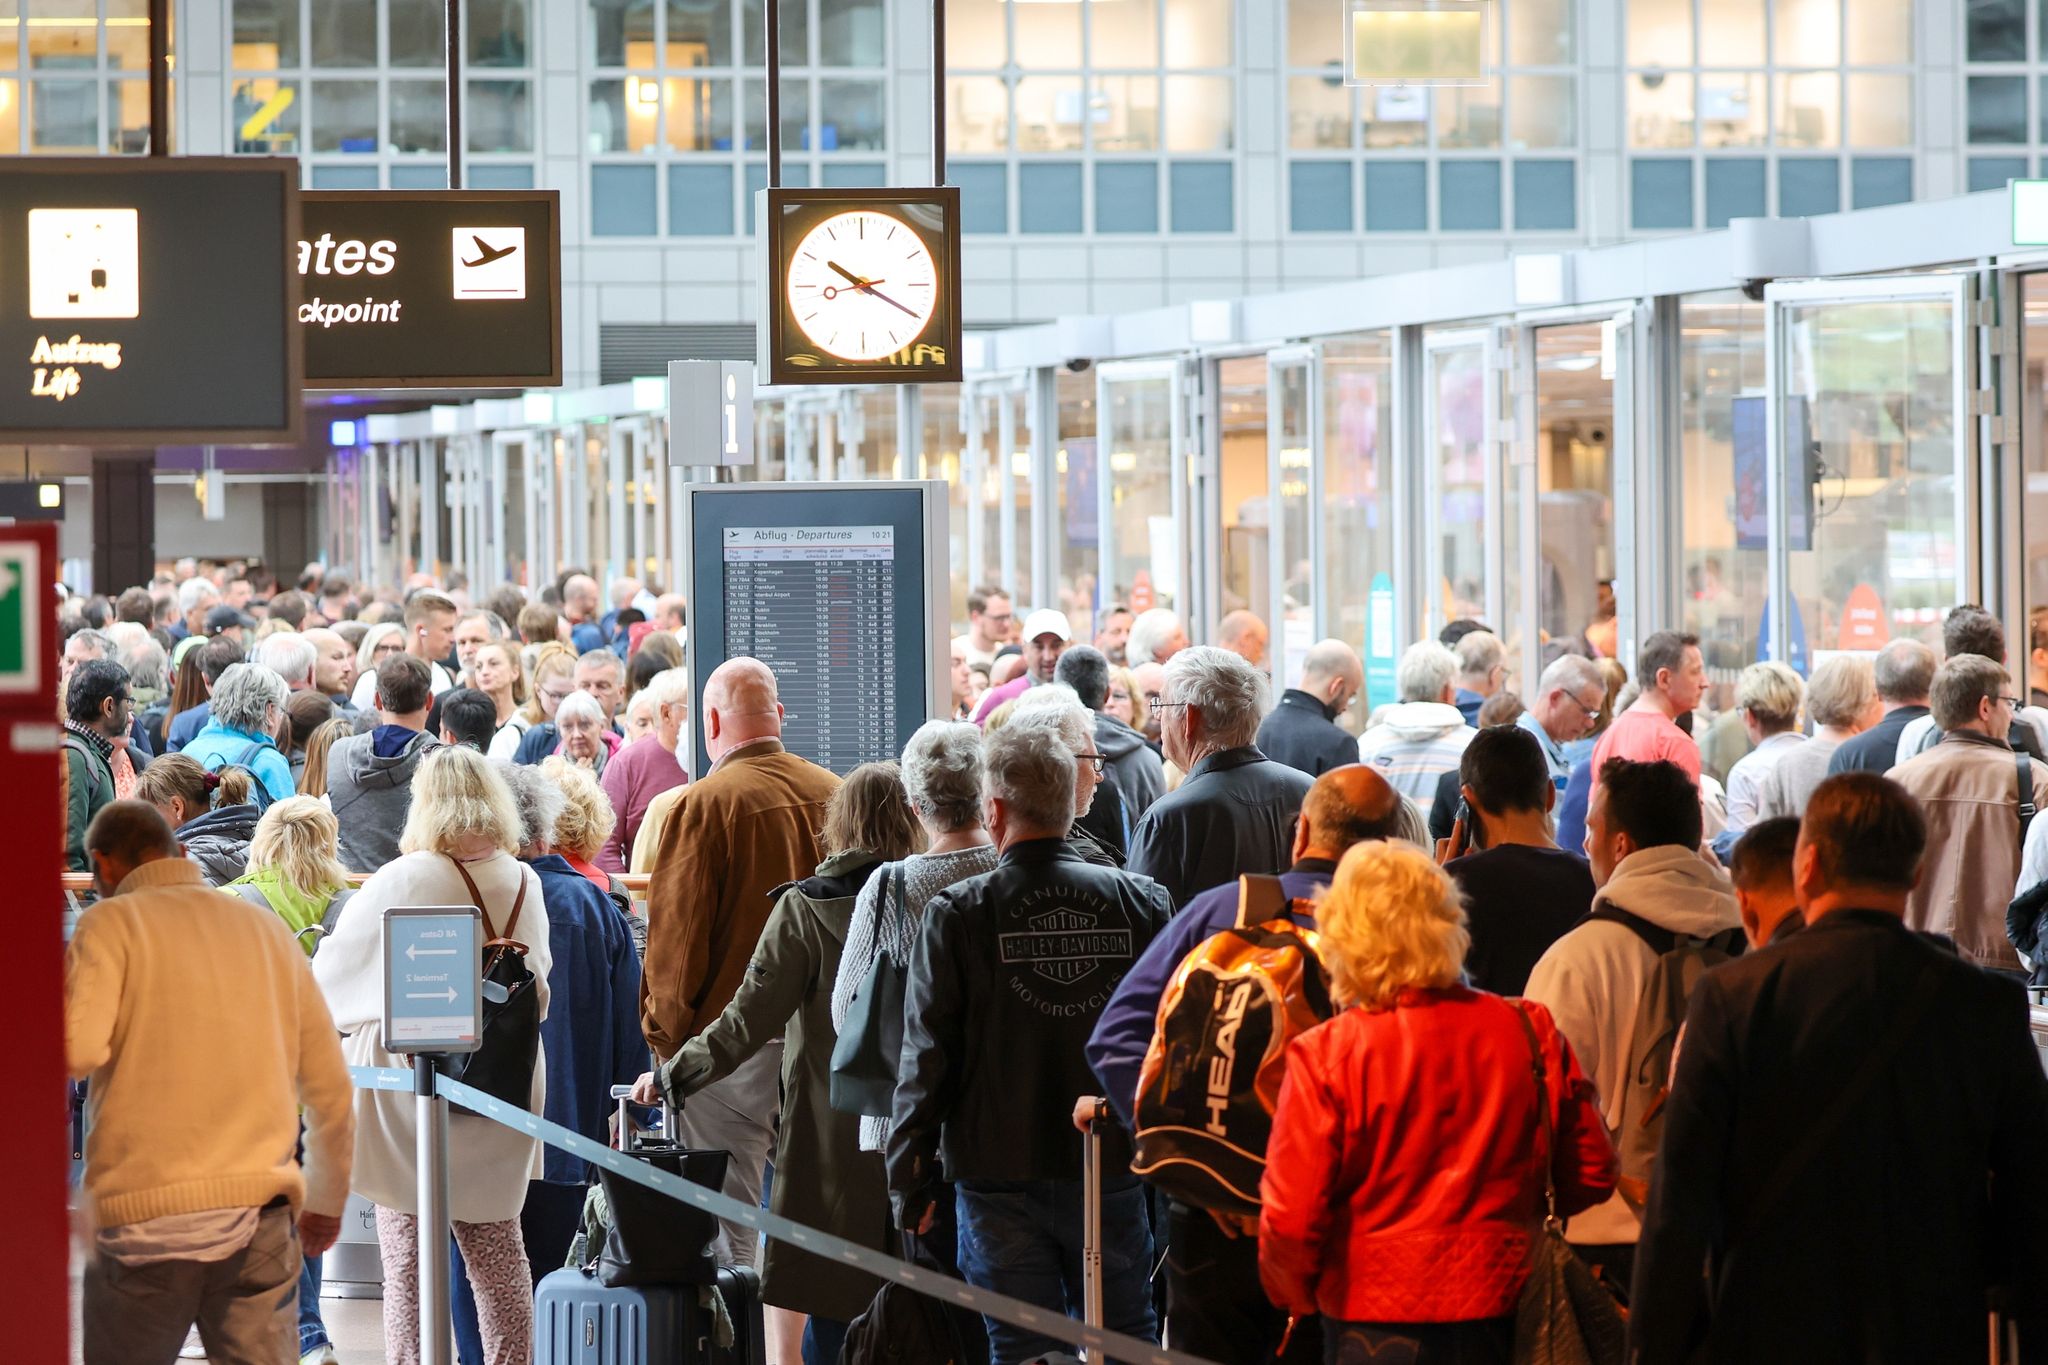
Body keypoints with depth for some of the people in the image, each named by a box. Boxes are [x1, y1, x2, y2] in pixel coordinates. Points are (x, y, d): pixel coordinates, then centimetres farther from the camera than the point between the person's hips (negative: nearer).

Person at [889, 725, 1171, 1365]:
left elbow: (926, 1059, -6)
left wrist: (909, 1185, 2)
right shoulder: (1141, 902, -1)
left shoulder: (956, 914, -8)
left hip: (1001, 1176, -2)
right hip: (1113, 1170, 2)